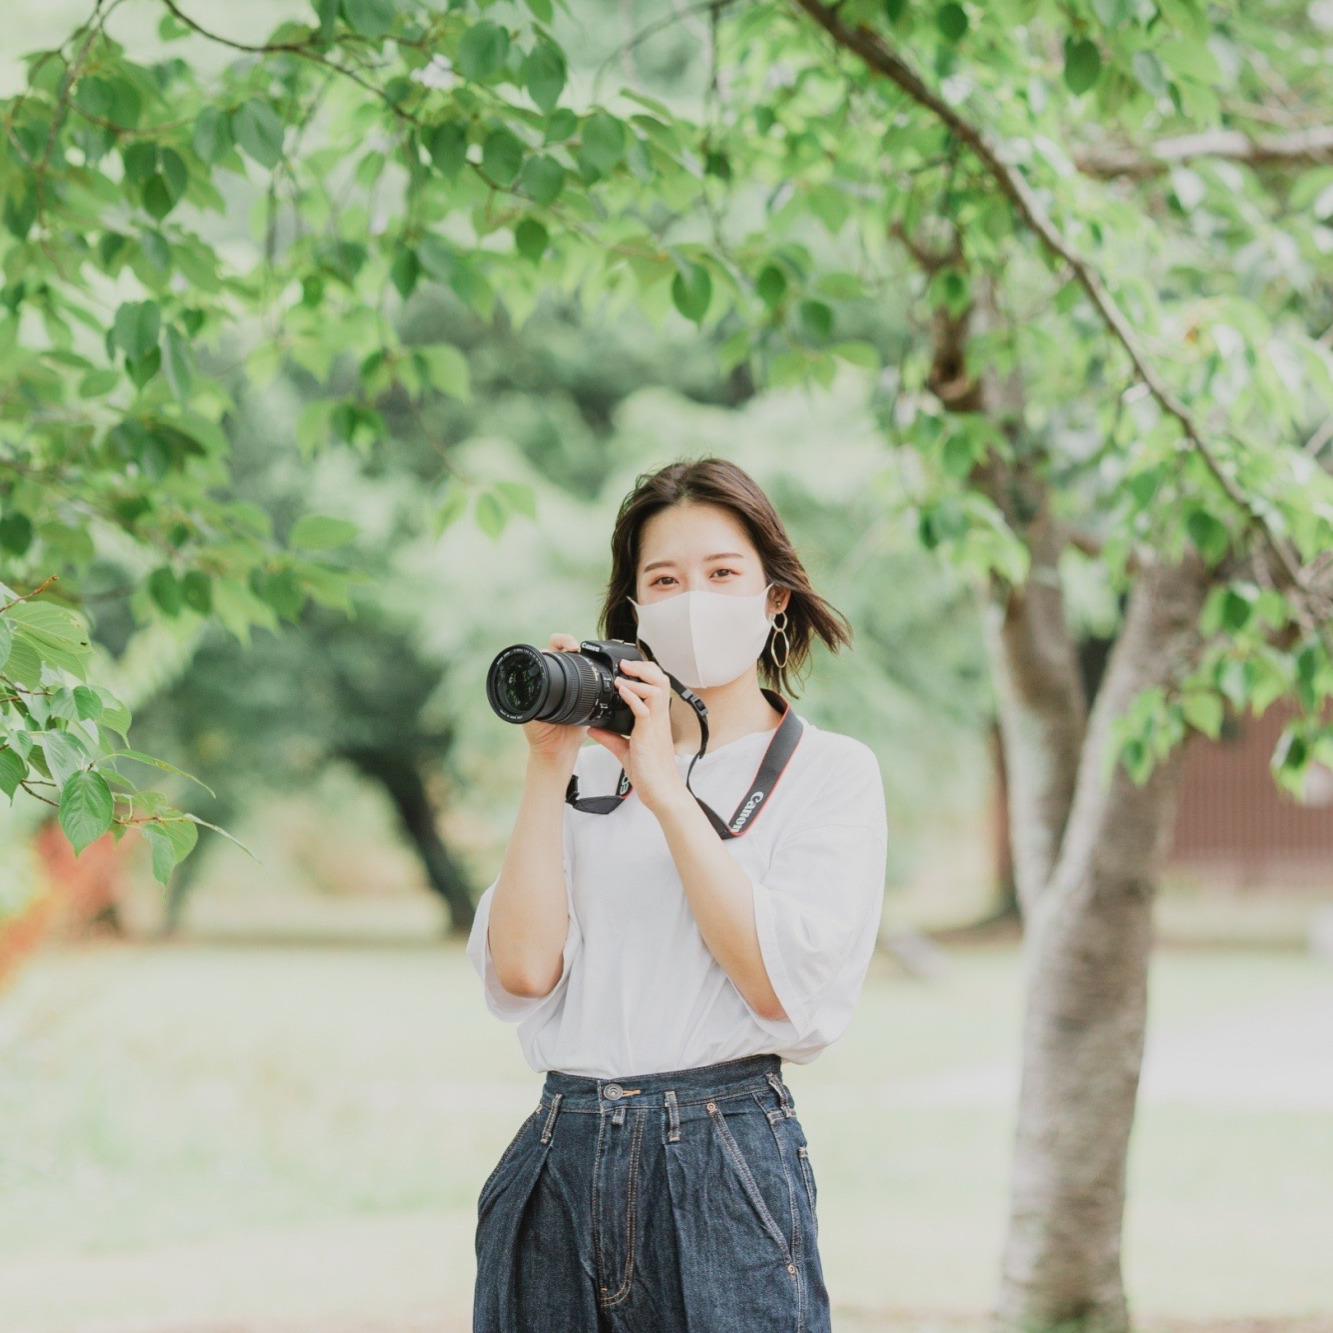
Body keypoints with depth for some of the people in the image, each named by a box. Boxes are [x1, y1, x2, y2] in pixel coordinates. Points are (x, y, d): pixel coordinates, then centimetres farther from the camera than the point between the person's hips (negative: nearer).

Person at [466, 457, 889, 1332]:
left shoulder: (830, 772, 3)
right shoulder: (592, 772, 11)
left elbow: (782, 987, -11)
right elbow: (521, 972, -2)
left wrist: (667, 792, -11)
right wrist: (549, 769, -3)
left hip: (726, 1174, -3)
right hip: (562, 1162, 3)